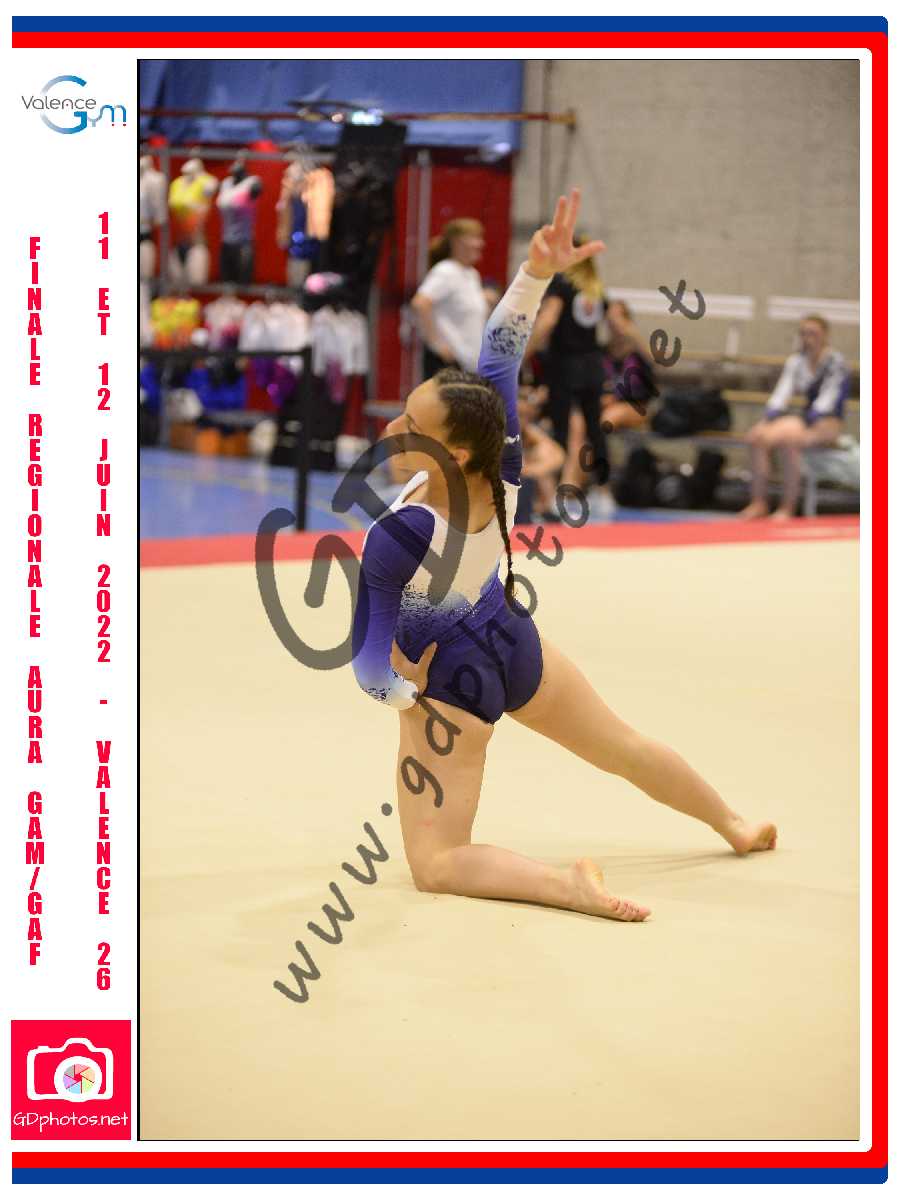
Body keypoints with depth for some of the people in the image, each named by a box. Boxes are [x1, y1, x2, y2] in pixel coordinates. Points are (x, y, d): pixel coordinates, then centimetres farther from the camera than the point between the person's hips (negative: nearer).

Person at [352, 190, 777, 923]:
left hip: (451, 678, -7)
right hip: (510, 639, 7)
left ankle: (567, 885, -19)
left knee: (435, 864, 1)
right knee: (625, 749, 31)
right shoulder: (504, 463, -23)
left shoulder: (397, 537, -36)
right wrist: (540, 271, -22)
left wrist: (404, 700, -11)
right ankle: (735, 825, 52)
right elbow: (500, 354, -14)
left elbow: (369, 663, -31)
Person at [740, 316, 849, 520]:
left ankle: (788, 507, -28)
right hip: (805, 418, 6)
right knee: (757, 436, -18)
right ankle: (759, 503, -17)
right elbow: (782, 393, 0)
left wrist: (806, 425, -28)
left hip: (829, 424, -6)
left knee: (789, 439, -35)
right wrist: (767, 420, -16)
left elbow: (826, 400, -18)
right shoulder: (796, 361, 8)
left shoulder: (835, 362, -9)